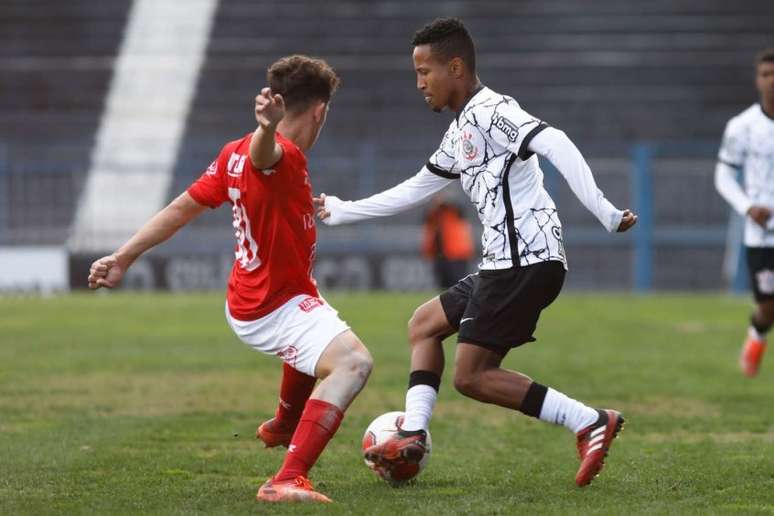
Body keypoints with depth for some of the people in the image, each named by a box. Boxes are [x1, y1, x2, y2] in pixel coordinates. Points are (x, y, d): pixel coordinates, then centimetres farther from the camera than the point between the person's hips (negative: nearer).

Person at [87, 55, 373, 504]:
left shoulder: (234, 154, 3)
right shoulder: (282, 156, -24)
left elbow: (182, 208, 5)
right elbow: (262, 153, -49)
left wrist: (124, 258, 7)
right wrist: (269, 128, -73)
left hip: (250, 298, 10)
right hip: (279, 308, -10)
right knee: (352, 362, -32)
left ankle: (284, 425, 64)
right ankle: (289, 480, -43)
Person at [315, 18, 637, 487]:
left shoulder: (491, 112, -10)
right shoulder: (460, 133, 21)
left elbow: (554, 143, -26)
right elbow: (413, 190, 33)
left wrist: (602, 210, -34)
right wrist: (340, 212, 38)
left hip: (527, 261, -10)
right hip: (504, 264, 10)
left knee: (472, 376, -9)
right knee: (424, 324, 19)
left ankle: (591, 423, -13)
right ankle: (412, 437, 10)